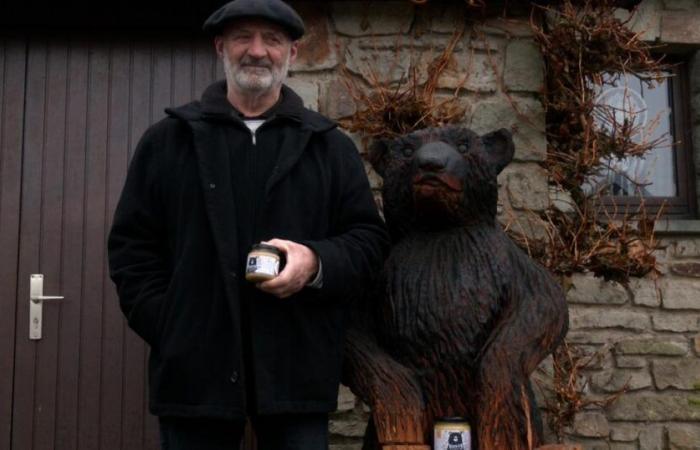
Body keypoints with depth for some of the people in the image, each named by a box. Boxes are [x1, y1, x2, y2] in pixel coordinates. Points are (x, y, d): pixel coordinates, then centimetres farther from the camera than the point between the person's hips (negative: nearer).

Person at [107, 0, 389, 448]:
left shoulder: (330, 145, 12)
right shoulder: (167, 140, 11)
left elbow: (369, 237, 10)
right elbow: (132, 243, 9)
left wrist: (317, 262, -12)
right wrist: (164, 326, -4)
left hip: (297, 368, 0)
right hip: (194, 367, 0)